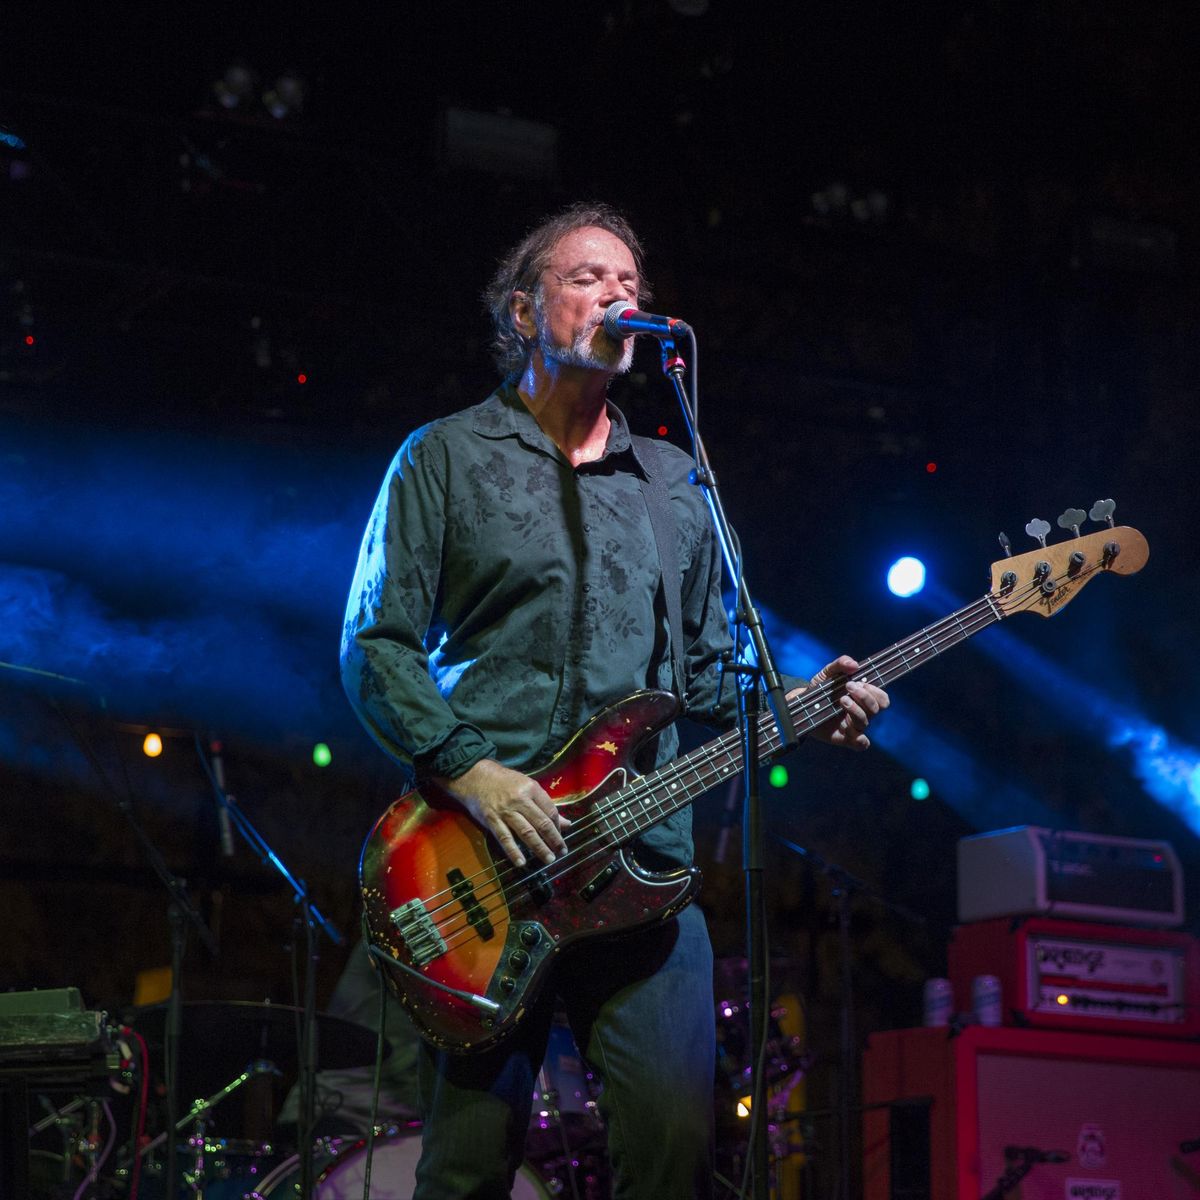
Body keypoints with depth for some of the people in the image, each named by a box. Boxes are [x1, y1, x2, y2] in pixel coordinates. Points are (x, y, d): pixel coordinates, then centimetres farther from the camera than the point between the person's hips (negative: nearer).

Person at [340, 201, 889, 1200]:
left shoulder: (676, 484, 20)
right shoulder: (447, 459, 8)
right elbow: (375, 645, 1)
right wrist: (467, 768, -12)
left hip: (642, 862, 3)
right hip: (481, 866, -3)